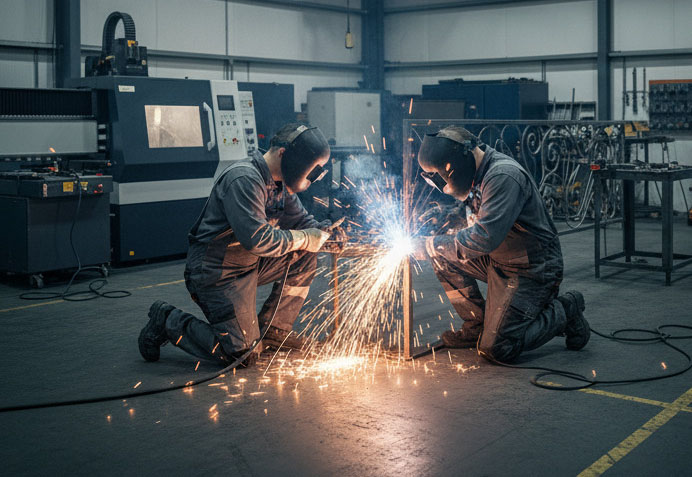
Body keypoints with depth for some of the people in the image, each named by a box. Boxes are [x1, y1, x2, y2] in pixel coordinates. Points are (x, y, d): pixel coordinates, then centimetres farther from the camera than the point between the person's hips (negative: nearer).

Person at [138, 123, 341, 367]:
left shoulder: (279, 183, 7)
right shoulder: (244, 180, -24)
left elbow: (300, 220, 17)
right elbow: (257, 238, -31)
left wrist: (326, 233, -1)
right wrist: (302, 239, -19)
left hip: (247, 265, 10)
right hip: (216, 272, -10)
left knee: (305, 258, 3)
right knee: (240, 352, -11)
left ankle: (272, 328, 11)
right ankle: (168, 321, 6)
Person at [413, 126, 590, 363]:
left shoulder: (504, 176, -25)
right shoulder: (478, 175, 5)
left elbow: (484, 238, -32)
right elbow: (475, 230, 16)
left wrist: (429, 245, -23)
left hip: (533, 270, -9)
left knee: (496, 349, -13)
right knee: (443, 257, -4)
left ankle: (563, 312, 8)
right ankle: (477, 327, 9)